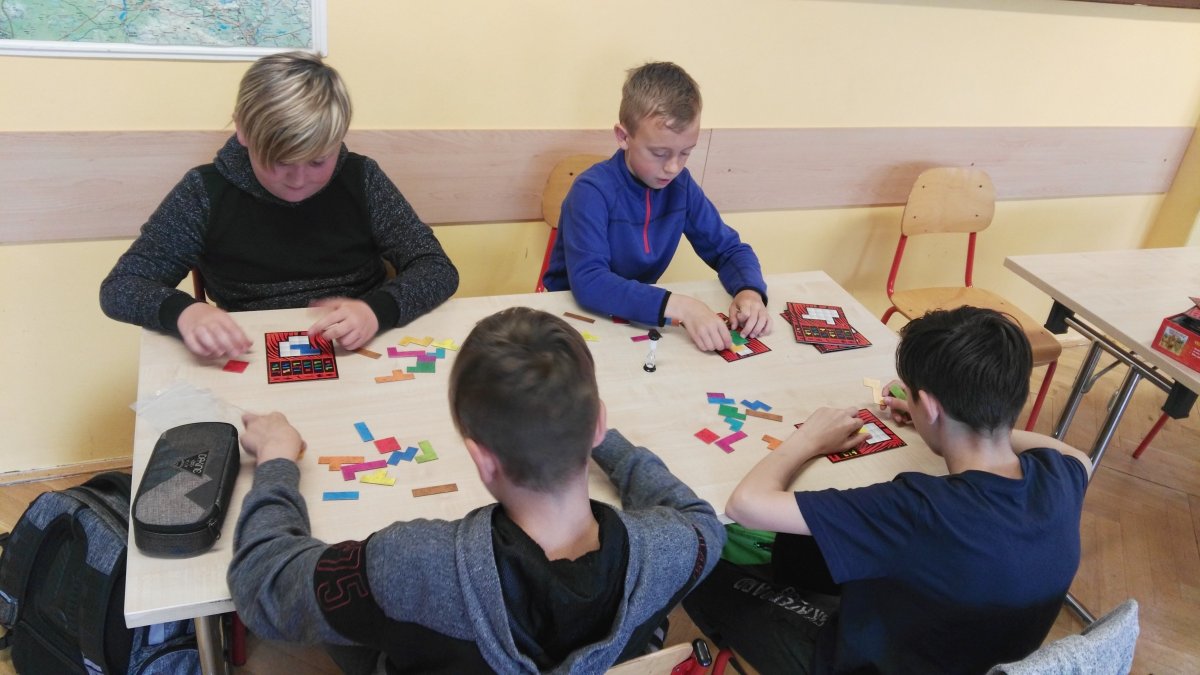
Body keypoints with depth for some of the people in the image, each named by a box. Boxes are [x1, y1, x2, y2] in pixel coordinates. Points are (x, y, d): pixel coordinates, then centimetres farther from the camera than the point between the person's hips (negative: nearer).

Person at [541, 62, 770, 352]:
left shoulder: (681, 185, -5)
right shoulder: (593, 191, -22)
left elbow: (729, 249, 2)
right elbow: (588, 282, -33)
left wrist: (749, 292, -20)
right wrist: (679, 306, -42)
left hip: (639, 315, 6)